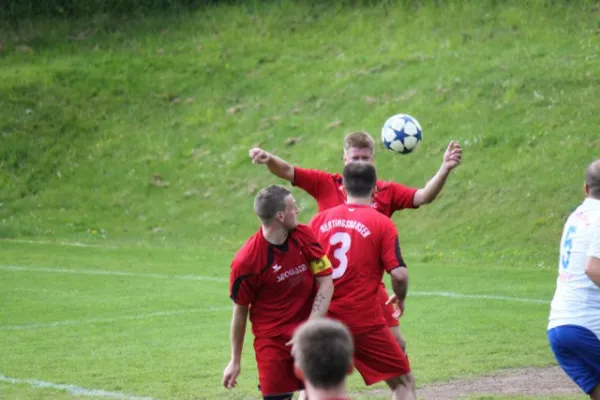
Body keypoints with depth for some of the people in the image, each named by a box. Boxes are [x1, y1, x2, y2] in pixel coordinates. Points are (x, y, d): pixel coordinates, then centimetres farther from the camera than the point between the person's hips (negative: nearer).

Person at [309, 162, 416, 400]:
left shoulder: (319, 220, 6)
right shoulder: (382, 224, -4)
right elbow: (399, 274, -10)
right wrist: (400, 299, 11)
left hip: (323, 318, 4)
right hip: (364, 320, -3)